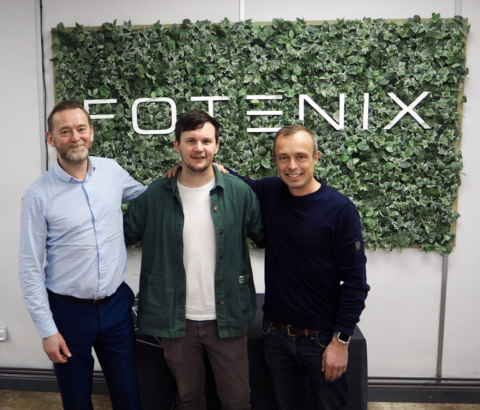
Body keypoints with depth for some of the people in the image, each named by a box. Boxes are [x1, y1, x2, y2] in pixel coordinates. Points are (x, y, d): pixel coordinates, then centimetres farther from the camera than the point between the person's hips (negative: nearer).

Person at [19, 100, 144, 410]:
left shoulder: (112, 171, -3)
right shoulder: (38, 195, -12)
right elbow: (31, 268, -7)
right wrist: (47, 329, -7)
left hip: (117, 305, 3)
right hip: (69, 311, -2)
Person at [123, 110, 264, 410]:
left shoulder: (239, 192, -7)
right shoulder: (155, 196, -5)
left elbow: (265, 237, -1)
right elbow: (124, 236, 3)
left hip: (227, 317, 0)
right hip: (177, 320, 1)